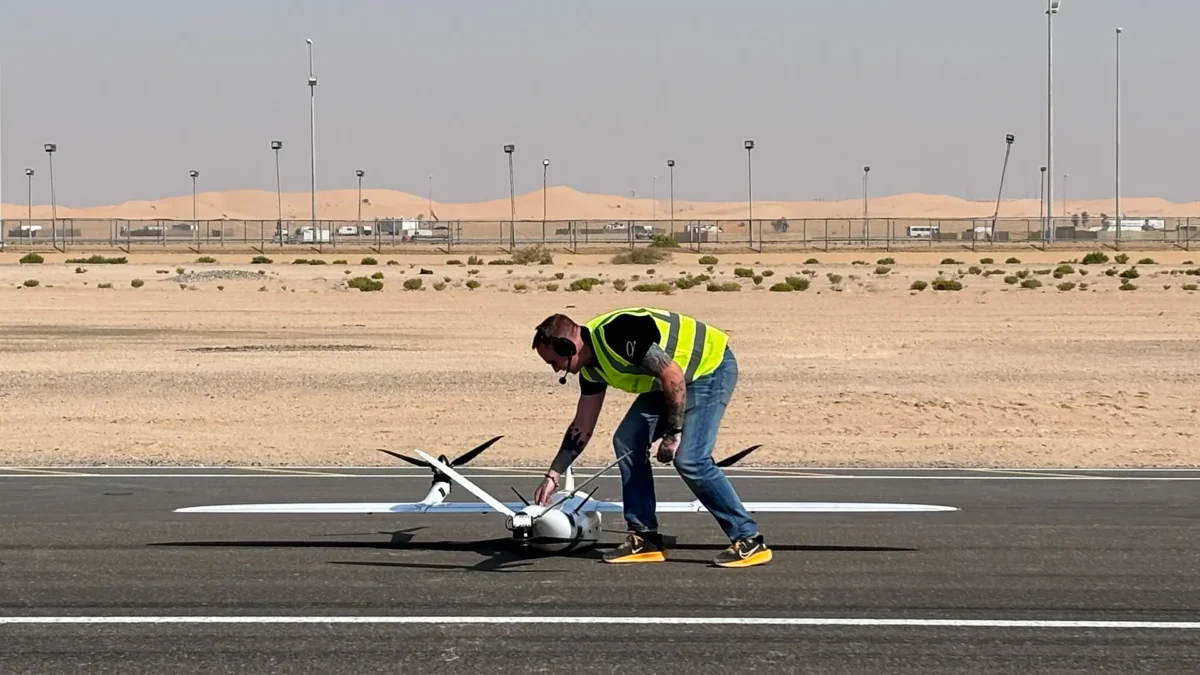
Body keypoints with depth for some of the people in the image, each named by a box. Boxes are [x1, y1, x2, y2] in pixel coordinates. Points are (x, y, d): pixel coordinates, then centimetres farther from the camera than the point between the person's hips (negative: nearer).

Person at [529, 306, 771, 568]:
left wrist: (673, 433, -21)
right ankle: (645, 539, 6)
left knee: (689, 458, -20)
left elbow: (673, 375, -28)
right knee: (627, 442, 1)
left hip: (711, 366, -10)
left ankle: (749, 541, -12)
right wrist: (553, 476, 13)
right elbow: (582, 427, 12)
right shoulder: (592, 367, 2)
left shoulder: (616, 334, -28)